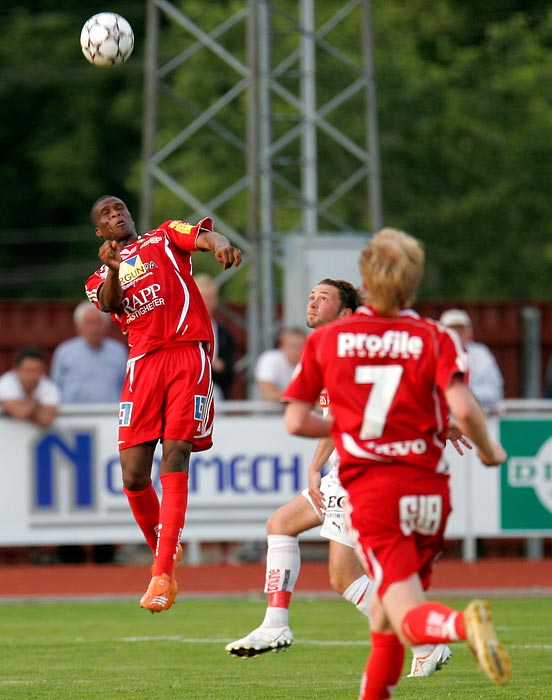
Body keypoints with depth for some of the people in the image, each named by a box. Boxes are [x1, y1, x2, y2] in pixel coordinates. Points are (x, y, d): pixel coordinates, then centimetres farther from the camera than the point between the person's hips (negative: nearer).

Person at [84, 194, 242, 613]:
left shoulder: (164, 237, 17)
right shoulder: (100, 279, 22)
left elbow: (204, 235, -4)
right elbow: (110, 304, -2)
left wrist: (221, 245, -28)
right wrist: (112, 269, -22)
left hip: (189, 355, -3)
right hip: (144, 364, 3)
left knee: (175, 460, -14)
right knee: (133, 475, -6)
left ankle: (164, 573, -18)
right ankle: (163, 550, 18)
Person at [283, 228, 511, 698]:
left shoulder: (325, 340, 5)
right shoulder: (435, 338, 2)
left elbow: (296, 422, 4)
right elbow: (463, 409, -13)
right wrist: (488, 451, 6)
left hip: (369, 490, -2)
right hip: (428, 487, 2)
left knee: (410, 621, -12)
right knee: (385, 613, 21)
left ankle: (464, 624, -43)